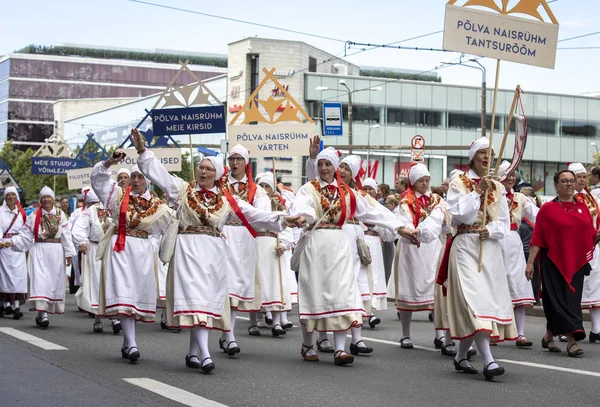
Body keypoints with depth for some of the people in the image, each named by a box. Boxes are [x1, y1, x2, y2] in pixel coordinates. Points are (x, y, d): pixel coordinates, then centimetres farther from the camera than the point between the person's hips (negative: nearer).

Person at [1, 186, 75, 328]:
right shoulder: (34, 216, 7)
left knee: (54, 281, 1)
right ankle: (43, 313, -18)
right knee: (40, 279, -13)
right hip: (39, 251, -1)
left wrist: (69, 253, -1)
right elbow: (25, 235, 6)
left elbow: (66, 235, 4)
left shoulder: (60, 215, 7)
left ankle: (41, 314, 11)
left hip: (56, 253, 1)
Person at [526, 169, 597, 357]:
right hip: (553, 262, -4)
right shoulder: (547, 208, -2)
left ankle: (549, 336, 22)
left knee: (572, 299, 7)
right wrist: (530, 262, -9)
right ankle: (572, 341, -9)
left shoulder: (583, 206, 10)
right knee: (560, 300, -8)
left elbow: (591, 235, 12)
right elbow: (537, 238, -4)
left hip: (576, 262, 5)